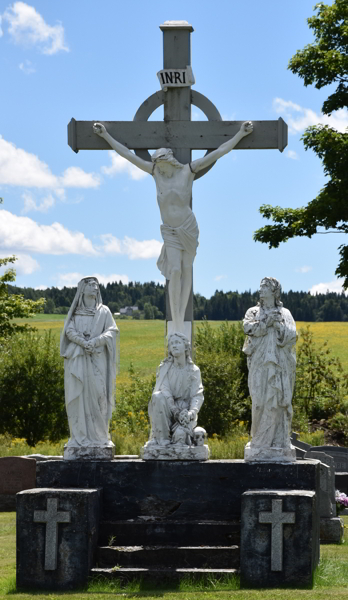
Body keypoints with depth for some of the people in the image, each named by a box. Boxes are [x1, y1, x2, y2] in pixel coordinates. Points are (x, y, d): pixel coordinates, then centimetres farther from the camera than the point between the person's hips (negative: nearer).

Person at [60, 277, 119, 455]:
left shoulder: (103, 311, 13)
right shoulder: (75, 312, 14)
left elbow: (111, 331, 2)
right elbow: (69, 331, 1)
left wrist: (94, 342, -14)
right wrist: (83, 343, -16)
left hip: (97, 360, 0)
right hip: (77, 360, 0)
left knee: (97, 395, -7)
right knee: (78, 396, -5)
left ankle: (99, 436, -4)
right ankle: (80, 437, -4)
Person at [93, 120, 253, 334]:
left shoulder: (187, 170, -6)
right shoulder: (156, 171, 0)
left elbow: (218, 153, -6)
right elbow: (127, 154, 5)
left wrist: (241, 134, -9)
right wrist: (106, 136, 6)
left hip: (188, 228, -1)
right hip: (170, 231, 1)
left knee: (187, 270, 3)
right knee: (175, 271, -11)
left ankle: (182, 320, 13)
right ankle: (176, 323, -8)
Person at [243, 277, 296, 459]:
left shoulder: (284, 314, 11)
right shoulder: (253, 312, 13)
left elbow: (290, 336, -1)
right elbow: (248, 328, -6)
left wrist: (278, 323, -13)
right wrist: (267, 321, -9)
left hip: (279, 364, 0)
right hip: (260, 364, 0)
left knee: (278, 401, -5)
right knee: (261, 401, -6)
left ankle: (278, 441, -3)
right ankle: (260, 442, -2)